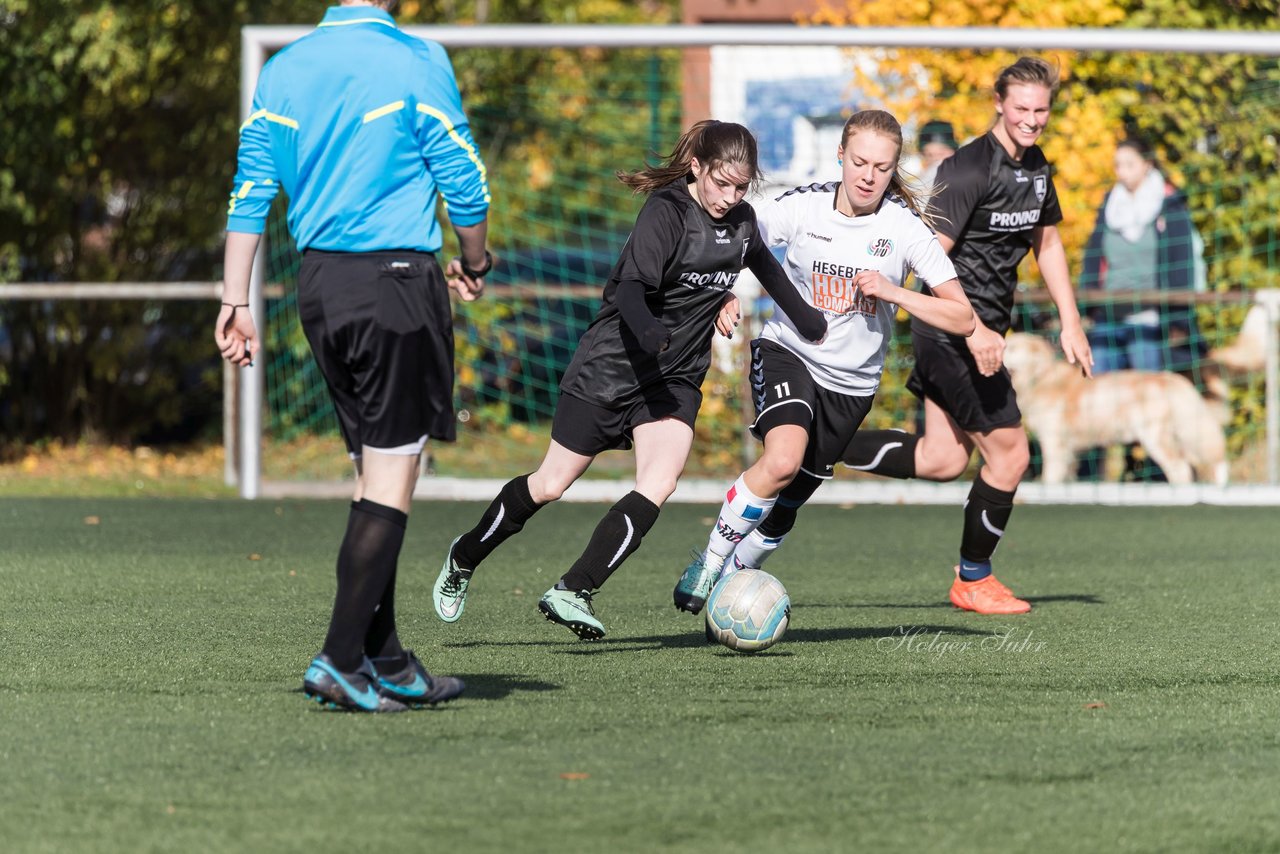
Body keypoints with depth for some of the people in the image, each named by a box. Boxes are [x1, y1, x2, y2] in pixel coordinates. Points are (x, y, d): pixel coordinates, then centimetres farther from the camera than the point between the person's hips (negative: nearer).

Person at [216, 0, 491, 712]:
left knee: (374, 471, 14)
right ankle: (342, 659, -11)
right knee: (393, 472, -4)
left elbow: (251, 189, 7)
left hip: (318, 283, 6)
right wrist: (474, 264, 12)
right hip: (397, 279, -6)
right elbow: (464, 182, -5)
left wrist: (237, 302, 10)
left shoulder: (284, 67, 9)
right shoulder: (417, 62, -8)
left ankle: (386, 659, 15)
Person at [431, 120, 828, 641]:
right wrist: (650, 332, -50)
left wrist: (809, 321, 41)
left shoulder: (742, 221, 4)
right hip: (610, 365, -5)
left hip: (675, 379, 5)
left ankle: (572, 593, -20)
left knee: (658, 486, -19)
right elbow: (631, 290, -29)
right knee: (550, 485, 4)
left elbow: (764, 266, 28)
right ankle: (464, 558, 27)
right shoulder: (666, 212, -17)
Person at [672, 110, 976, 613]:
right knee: (782, 461, -30)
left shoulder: (904, 227, -12)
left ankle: (736, 576, 34)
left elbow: (962, 318, -12)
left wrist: (892, 292, -25)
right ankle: (710, 560, -12)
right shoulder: (803, 207, -12)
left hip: (851, 382, 2)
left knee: (782, 511, 7)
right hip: (788, 351, -2)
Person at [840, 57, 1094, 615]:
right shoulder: (969, 170, -18)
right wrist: (973, 329, -27)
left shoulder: (1036, 166, 10)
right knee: (1009, 454, -3)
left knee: (943, 460, 9)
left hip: (981, 331, 9)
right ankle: (972, 580, 14)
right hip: (952, 329, -9)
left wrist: (1070, 321, 18)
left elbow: (1047, 241, 24)